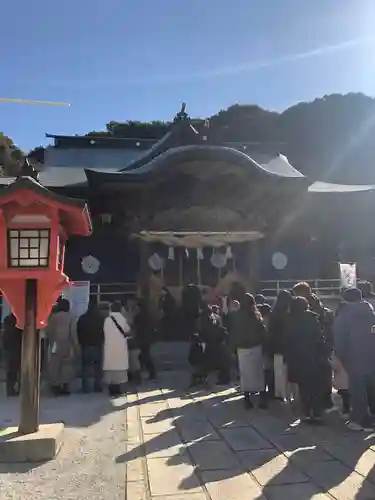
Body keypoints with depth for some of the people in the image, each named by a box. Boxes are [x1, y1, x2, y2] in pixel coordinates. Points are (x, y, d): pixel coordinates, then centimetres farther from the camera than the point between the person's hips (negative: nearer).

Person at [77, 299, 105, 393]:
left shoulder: (82, 318, 0)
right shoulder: (101, 317, -6)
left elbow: (78, 332, 4)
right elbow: (104, 331, 0)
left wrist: (81, 342, 14)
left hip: (85, 345, 1)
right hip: (98, 345, -1)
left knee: (85, 367, 6)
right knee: (98, 367, 6)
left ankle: (85, 387, 5)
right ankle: (97, 387, 6)